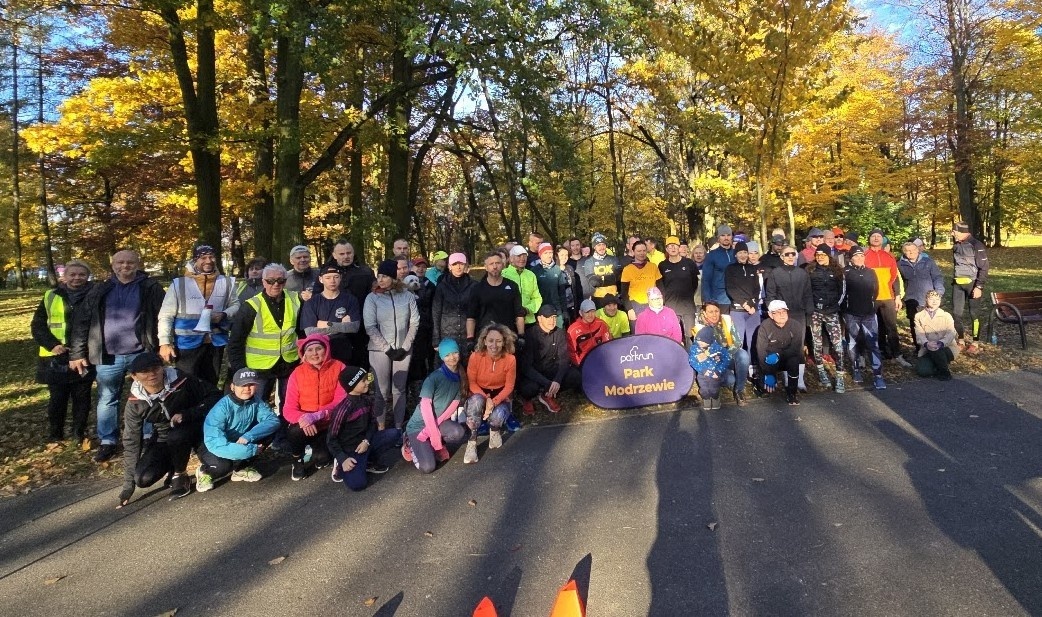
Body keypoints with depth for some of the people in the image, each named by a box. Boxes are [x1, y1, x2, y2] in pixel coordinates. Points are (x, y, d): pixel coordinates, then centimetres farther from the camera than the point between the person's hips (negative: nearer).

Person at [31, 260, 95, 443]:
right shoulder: (51, 297, 4)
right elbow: (37, 325, 4)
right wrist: (52, 344, -11)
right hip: (57, 358, 1)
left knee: (82, 397, 9)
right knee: (57, 398, 10)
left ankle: (80, 433, 23)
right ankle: (54, 435, 24)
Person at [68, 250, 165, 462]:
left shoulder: (151, 288, 0)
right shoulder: (100, 290, 7)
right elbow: (81, 322, 8)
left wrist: (163, 346, -11)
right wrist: (77, 353, 4)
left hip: (141, 354, -2)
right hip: (108, 356, 3)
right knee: (107, 400, 11)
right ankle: (107, 443, 23)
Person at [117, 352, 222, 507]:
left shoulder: (181, 381, -21)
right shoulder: (135, 403, -13)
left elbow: (215, 395, -15)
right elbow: (131, 442, -9)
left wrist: (187, 414, -29)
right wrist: (128, 485, -10)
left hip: (192, 429, -3)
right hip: (162, 441, 3)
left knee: (176, 436, -36)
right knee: (143, 479, -18)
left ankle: (180, 475, -9)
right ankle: (173, 464, 13)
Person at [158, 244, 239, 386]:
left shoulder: (226, 283, 2)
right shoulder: (179, 284, -7)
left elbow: (235, 305, 12)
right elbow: (166, 315, -5)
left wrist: (224, 315, -10)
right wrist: (165, 343, -11)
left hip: (215, 343, 3)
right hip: (187, 344, -3)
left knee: (210, 385, 17)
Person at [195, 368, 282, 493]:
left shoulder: (256, 402, -14)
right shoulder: (222, 408, -29)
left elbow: (273, 420, -23)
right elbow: (214, 443, -37)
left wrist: (248, 436, -37)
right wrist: (252, 450, -38)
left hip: (238, 443, 5)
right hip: (213, 448, -5)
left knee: (268, 431, -18)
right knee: (223, 465, -37)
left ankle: (241, 469, 3)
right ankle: (205, 472, 3)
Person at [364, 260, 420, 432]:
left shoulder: (407, 296, 1)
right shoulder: (372, 298, -2)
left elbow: (414, 322, 2)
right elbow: (370, 327, -7)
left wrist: (405, 347, -6)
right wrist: (387, 349, -11)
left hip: (402, 350, 1)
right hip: (380, 350, -1)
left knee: (399, 390, 8)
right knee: (382, 390, 2)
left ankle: (399, 426, 18)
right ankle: (381, 426, 14)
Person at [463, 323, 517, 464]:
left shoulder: (510, 359, -18)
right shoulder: (475, 356, -19)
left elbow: (509, 387, -10)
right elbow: (471, 382, -9)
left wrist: (494, 401, -26)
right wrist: (485, 399, -25)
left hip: (500, 396, 0)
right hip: (479, 394, 0)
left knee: (497, 416, -33)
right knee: (476, 401, -37)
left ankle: (495, 430, 7)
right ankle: (472, 442, -26)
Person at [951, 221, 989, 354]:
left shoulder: (976, 245, -13)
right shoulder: (956, 245, 8)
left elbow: (983, 268, -13)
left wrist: (979, 287, -18)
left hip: (972, 284, -6)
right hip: (958, 284, 6)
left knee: (974, 314, 3)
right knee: (956, 313, 5)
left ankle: (975, 343, 11)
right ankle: (961, 340, 17)